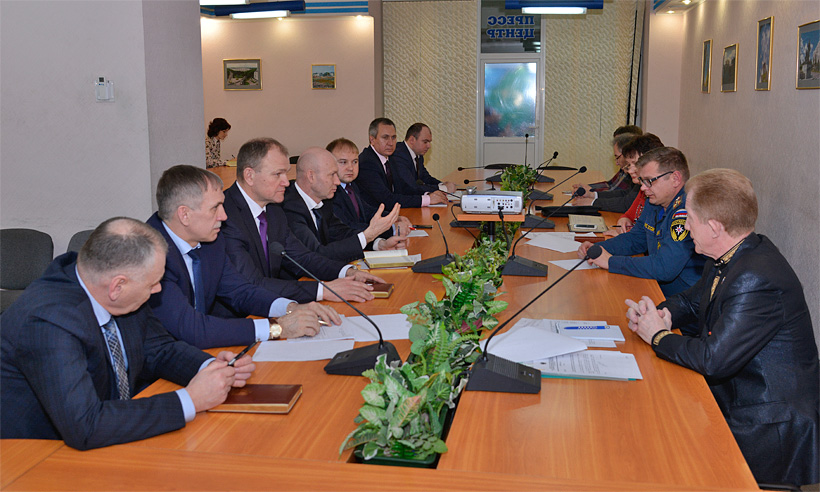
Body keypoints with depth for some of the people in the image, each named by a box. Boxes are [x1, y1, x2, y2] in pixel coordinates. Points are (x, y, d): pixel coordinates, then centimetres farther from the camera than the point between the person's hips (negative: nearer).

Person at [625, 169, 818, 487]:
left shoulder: (757, 281, -28)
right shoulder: (728, 258, 3)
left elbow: (713, 359, -29)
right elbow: (693, 300, 18)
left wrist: (658, 336, -12)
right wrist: (661, 314, -4)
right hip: (730, 396, 9)